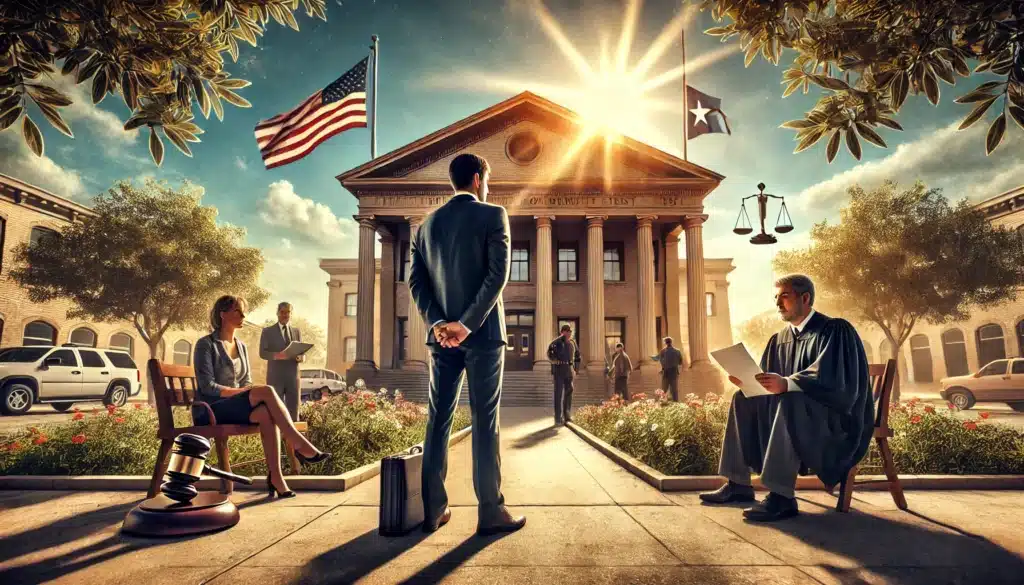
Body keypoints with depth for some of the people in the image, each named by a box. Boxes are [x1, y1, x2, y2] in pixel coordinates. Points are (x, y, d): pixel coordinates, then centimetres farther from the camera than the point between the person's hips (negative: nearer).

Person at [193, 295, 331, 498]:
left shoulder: (241, 346, 16)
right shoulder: (206, 344, -4)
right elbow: (207, 386, -13)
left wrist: (251, 391, -7)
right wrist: (241, 391, -21)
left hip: (234, 408, 6)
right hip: (210, 411, -6)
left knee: (266, 413, -31)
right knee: (266, 391, -30)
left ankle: (275, 475, -36)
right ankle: (299, 445, -32)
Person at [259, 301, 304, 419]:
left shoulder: (297, 332, 15)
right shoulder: (267, 331, 6)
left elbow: (303, 354, 12)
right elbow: (262, 353, -3)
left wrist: (300, 357, -12)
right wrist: (277, 355, -22)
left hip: (293, 376, 3)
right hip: (275, 376, -3)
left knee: (293, 410, 2)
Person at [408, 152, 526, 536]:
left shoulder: (428, 223, 12)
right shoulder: (493, 215, -2)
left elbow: (416, 280, 4)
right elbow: (498, 274, -14)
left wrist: (437, 323, -5)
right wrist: (468, 323, -15)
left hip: (441, 333, 5)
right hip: (482, 332, -4)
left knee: (438, 419, 9)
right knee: (484, 420, -1)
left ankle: (432, 509, 13)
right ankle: (490, 511, 4)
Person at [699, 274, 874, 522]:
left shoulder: (836, 331, -11)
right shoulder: (780, 339, 10)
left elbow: (831, 379, -27)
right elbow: (769, 379, 10)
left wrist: (786, 384, -41)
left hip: (836, 420, -8)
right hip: (795, 415, 8)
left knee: (788, 401, -36)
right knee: (743, 400, -9)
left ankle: (781, 495, -37)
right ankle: (738, 484, -10)